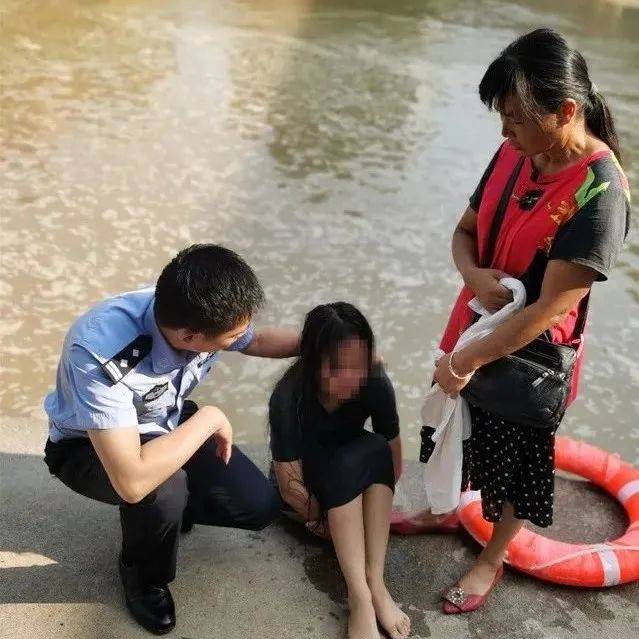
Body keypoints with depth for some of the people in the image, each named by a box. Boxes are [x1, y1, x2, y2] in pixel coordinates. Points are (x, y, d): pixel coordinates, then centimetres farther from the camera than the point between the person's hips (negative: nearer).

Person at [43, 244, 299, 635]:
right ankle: (143, 578, -2)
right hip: (89, 446, -5)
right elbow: (132, 481, -48)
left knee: (260, 505, -7)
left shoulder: (202, 314, -24)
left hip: (166, 424, 5)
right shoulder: (100, 353, -43)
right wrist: (210, 419, -36)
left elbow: (258, 341, 2)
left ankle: (169, 508, 21)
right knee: (163, 487, -36)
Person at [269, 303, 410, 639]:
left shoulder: (376, 384, -24)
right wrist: (325, 520, -16)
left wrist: (342, 518, -15)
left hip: (352, 478, 3)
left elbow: (393, 463, -15)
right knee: (348, 462, -34)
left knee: (375, 449, -30)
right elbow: (290, 487, -26)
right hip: (308, 481, -3)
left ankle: (376, 583, -29)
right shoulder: (288, 398, -32)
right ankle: (360, 597, -32)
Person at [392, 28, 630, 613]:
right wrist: (475, 275, -19)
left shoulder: (599, 193, -28)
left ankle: (492, 559, 41)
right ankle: (444, 511, 54)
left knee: (517, 459, 16)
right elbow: (465, 231, 3)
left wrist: (469, 359, -21)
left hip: (531, 353, -6)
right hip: (478, 325, 6)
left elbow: (549, 308, -27)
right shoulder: (514, 155, -8)